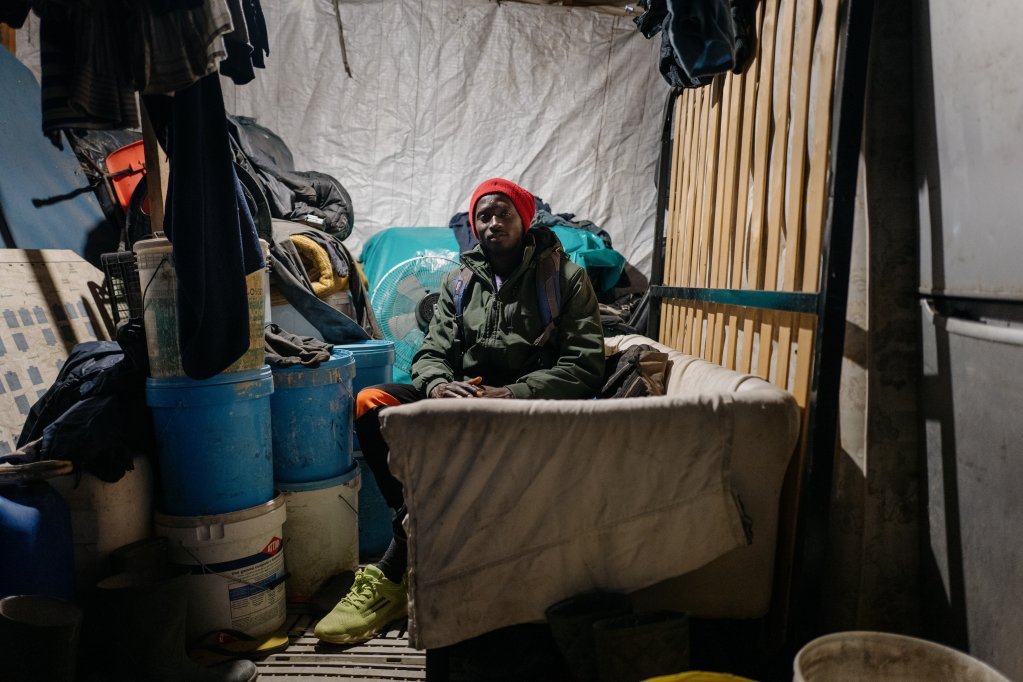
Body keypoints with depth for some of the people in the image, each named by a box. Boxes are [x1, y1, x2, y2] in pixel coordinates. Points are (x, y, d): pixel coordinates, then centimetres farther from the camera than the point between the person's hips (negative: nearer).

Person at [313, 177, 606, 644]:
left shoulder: (566, 278, 2)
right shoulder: (460, 281, 15)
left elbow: (584, 366, -7)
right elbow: (432, 353, 10)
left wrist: (511, 394, -21)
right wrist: (437, 384, -16)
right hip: (461, 395, 5)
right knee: (370, 403, -21)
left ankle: (391, 577, -23)